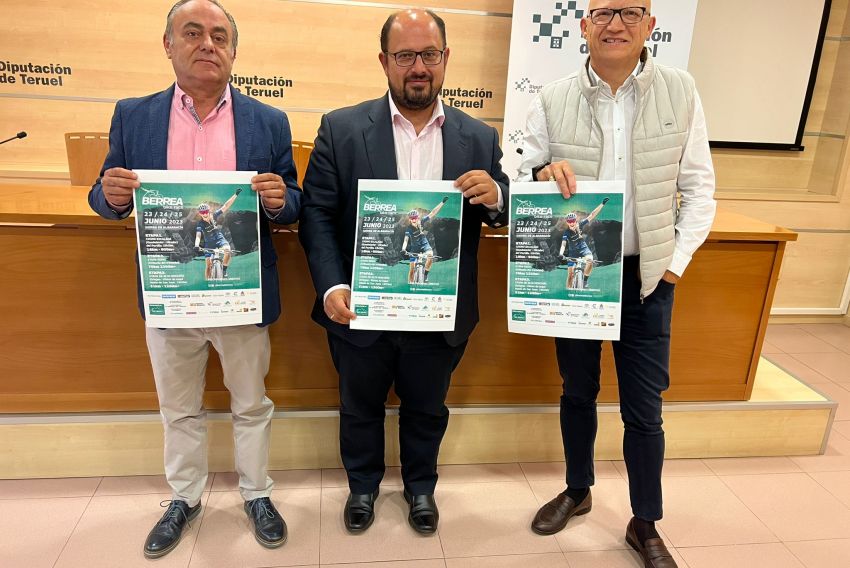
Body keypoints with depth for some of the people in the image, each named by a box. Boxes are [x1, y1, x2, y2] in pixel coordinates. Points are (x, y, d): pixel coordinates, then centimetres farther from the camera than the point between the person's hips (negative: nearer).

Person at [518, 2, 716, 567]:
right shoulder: (553, 100, -2)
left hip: (647, 277, 0)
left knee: (644, 409, 8)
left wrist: (676, 262, -5)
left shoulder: (680, 90, -2)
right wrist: (542, 175, -21)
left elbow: (698, 187, 1)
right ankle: (578, 490, 40)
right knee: (578, 392, 17)